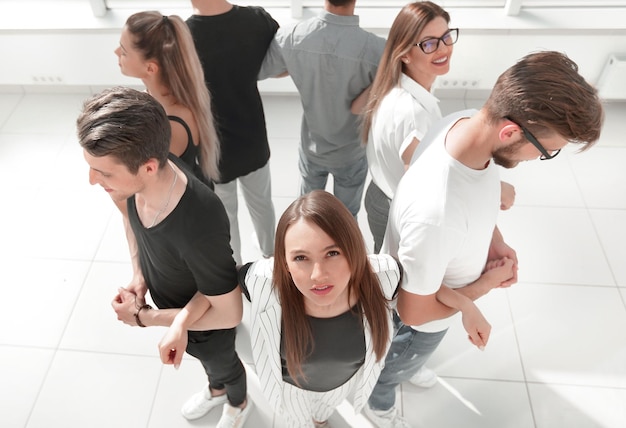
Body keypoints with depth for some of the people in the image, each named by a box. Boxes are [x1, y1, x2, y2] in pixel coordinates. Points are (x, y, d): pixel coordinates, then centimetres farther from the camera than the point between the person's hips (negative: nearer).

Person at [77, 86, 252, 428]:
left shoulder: (198, 228, -47)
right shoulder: (142, 178, -26)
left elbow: (229, 314, -31)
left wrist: (143, 317, -22)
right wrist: (141, 278, -8)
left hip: (206, 323, -6)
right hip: (174, 307, 6)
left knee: (222, 363, 29)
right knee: (203, 359, 36)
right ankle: (216, 391, 70)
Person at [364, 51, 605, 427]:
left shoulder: (469, 123, -23)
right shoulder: (435, 215, -50)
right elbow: (414, 312, -31)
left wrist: (495, 240, -10)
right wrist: (487, 283, -19)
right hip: (419, 324, -6)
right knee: (392, 370, 30)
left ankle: (407, 369, 71)